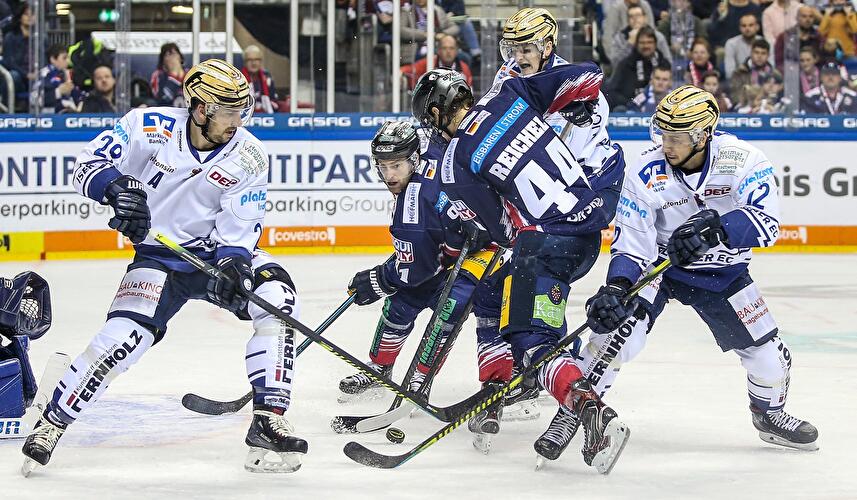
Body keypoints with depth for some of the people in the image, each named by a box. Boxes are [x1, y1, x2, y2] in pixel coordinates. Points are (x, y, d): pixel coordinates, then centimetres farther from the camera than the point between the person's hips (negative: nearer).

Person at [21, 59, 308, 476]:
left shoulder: (249, 157, -10)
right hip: (159, 257, -2)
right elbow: (90, 163, -15)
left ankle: (268, 422, -19)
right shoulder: (150, 127, -15)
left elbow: (238, 230, -9)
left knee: (277, 301, -23)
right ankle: (50, 424, -1)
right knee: (123, 337, -21)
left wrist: (233, 265, -29)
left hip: (219, 254, 2)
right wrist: (117, 187, -37)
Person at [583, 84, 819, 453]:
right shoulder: (646, 172, -21)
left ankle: (769, 412, 34)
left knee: (768, 356, 2)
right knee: (619, 330, -25)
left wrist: (715, 227, -48)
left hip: (723, 272, 2)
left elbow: (766, 221, -32)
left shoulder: (741, 159, -22)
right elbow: (632, 242, -19)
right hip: (659, 264, -1)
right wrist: (615, 287, -37)